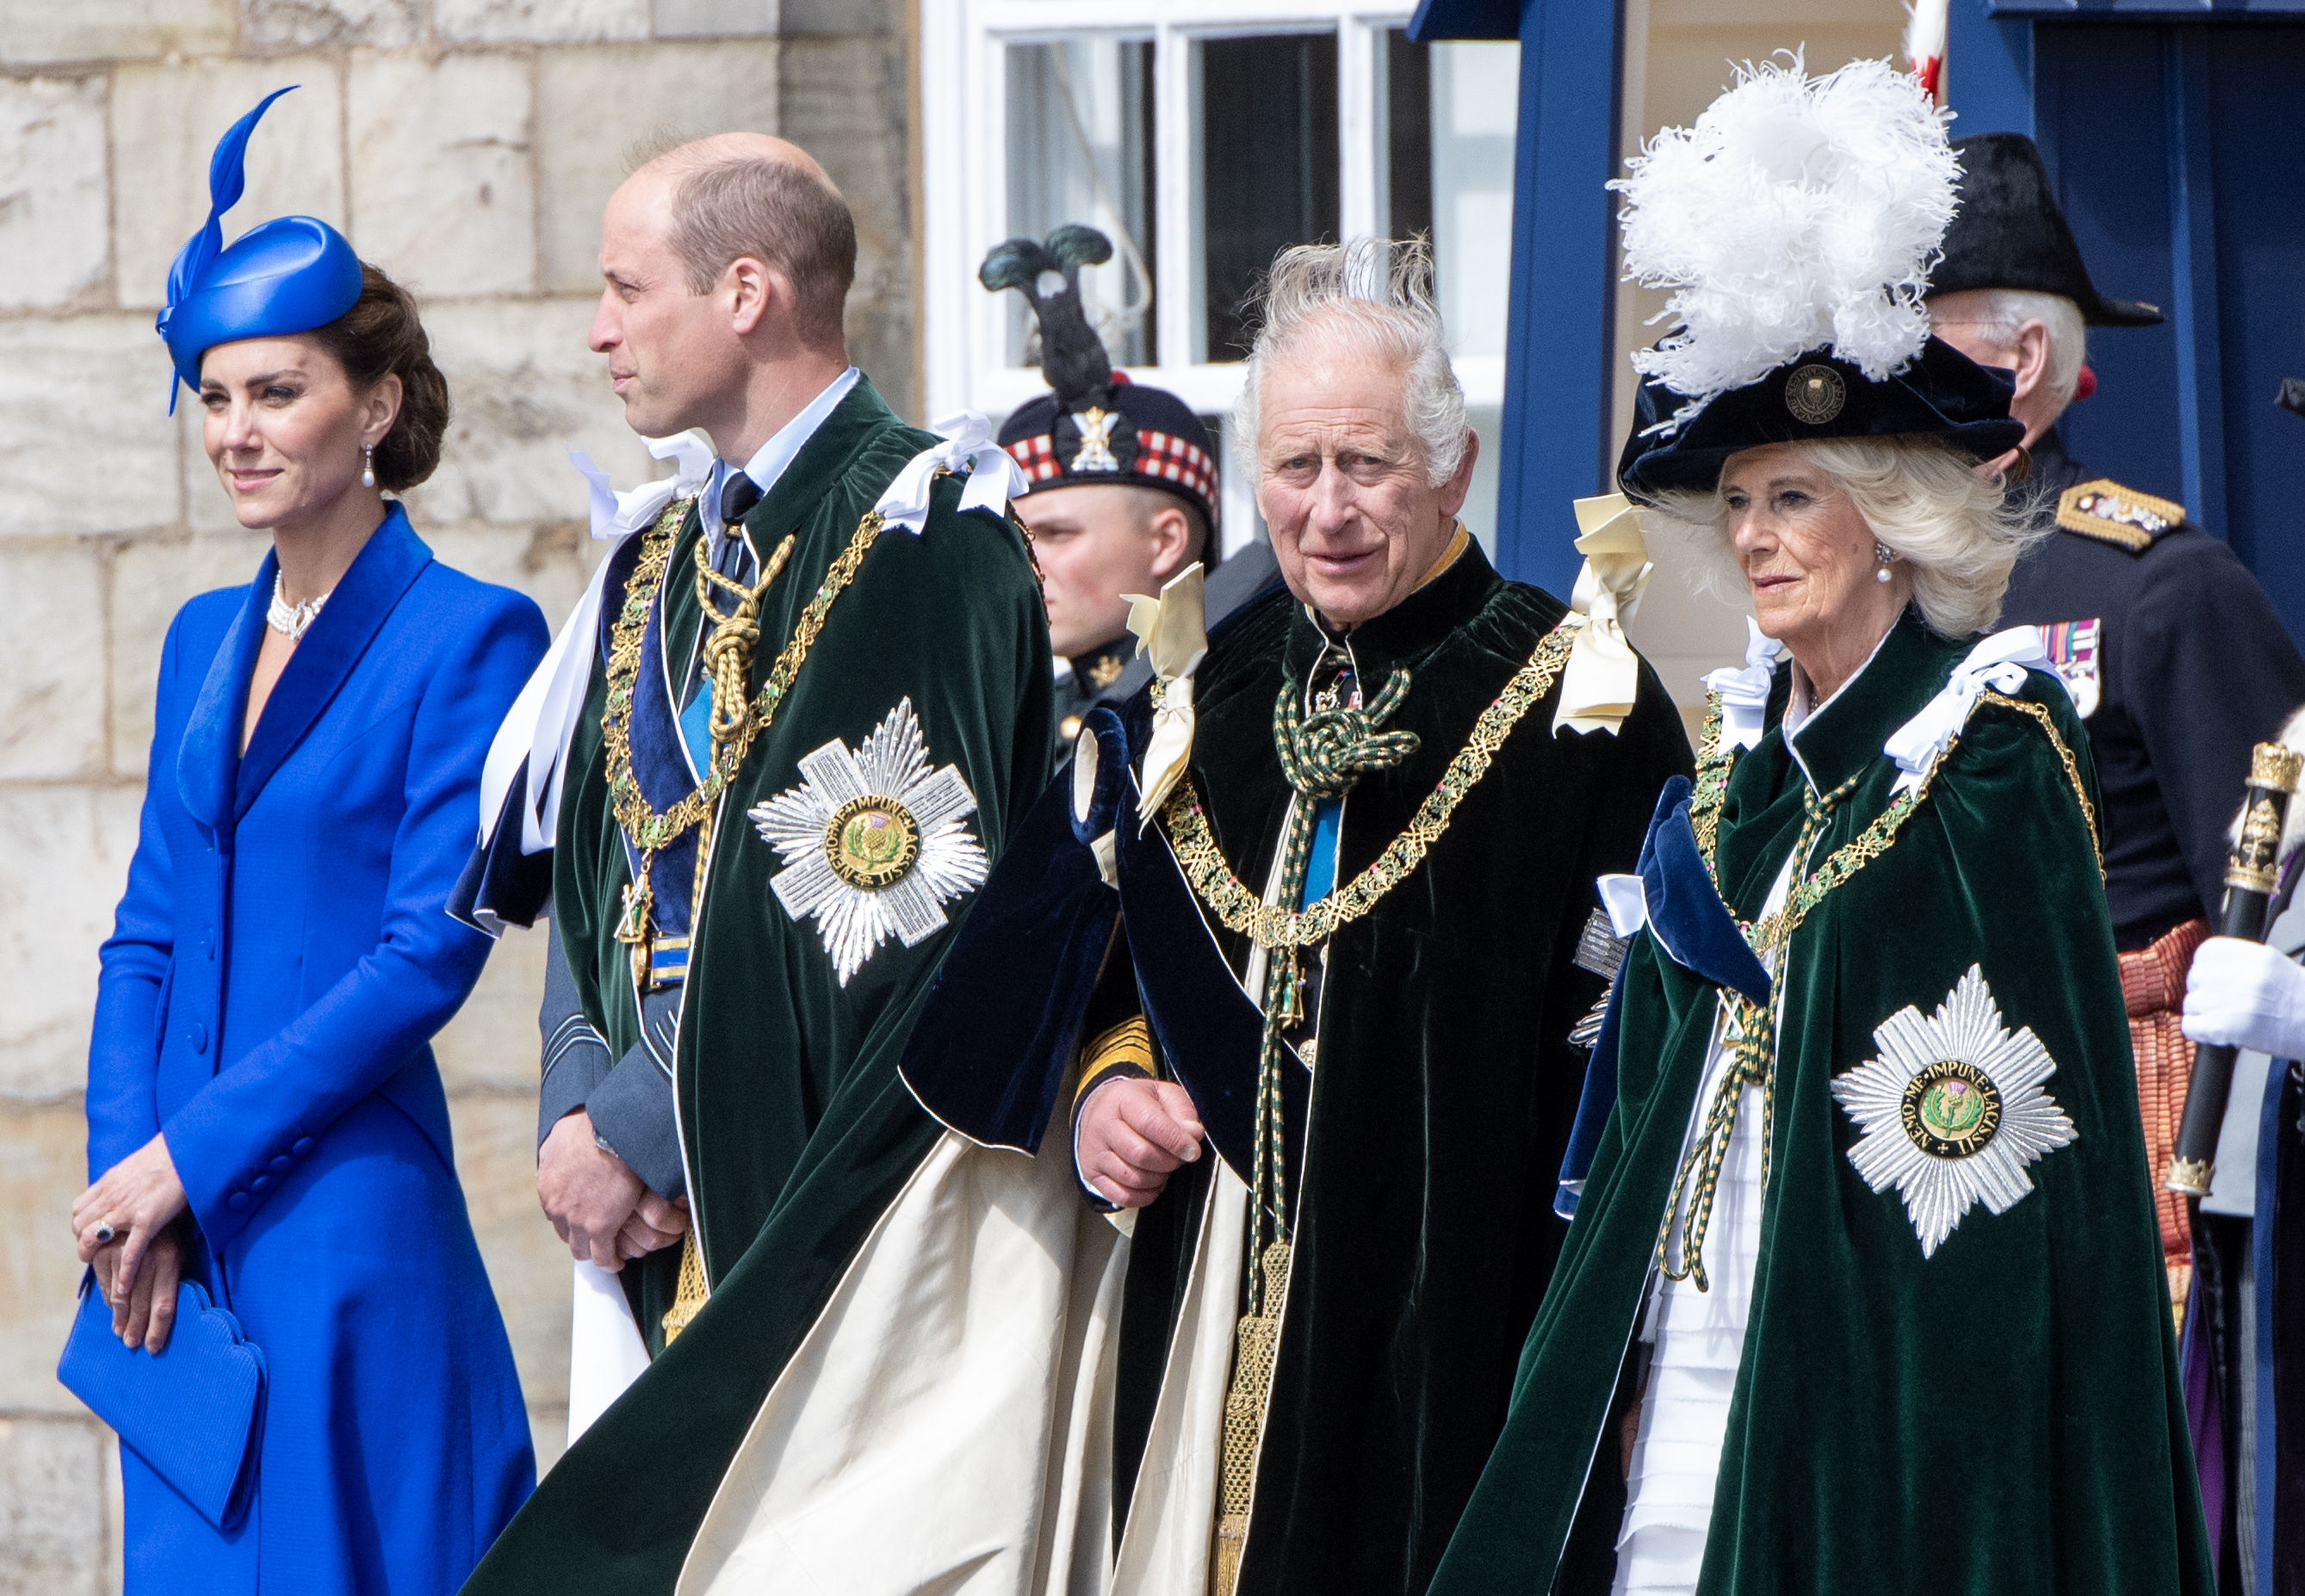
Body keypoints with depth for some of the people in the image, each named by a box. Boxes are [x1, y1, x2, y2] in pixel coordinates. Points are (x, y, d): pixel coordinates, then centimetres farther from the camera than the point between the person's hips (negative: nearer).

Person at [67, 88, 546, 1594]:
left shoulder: (467, 637, -6)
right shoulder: (205, 639, 15)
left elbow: (430, 951, -13)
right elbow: (148, 941, 13)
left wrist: (188, 1155, -14)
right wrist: (128, 1190, -2)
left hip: (349, 1225, -6)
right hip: (183, 1240, 6)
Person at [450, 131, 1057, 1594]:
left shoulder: (919, 535, -10)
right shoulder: (659, 558, 16)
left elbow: (882, 901, -17)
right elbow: (584, 868, 15)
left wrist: (637, 1123, -14)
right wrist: (579, 1105, -3)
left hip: (832, 1218, -7)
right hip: (656, 1214, 7)